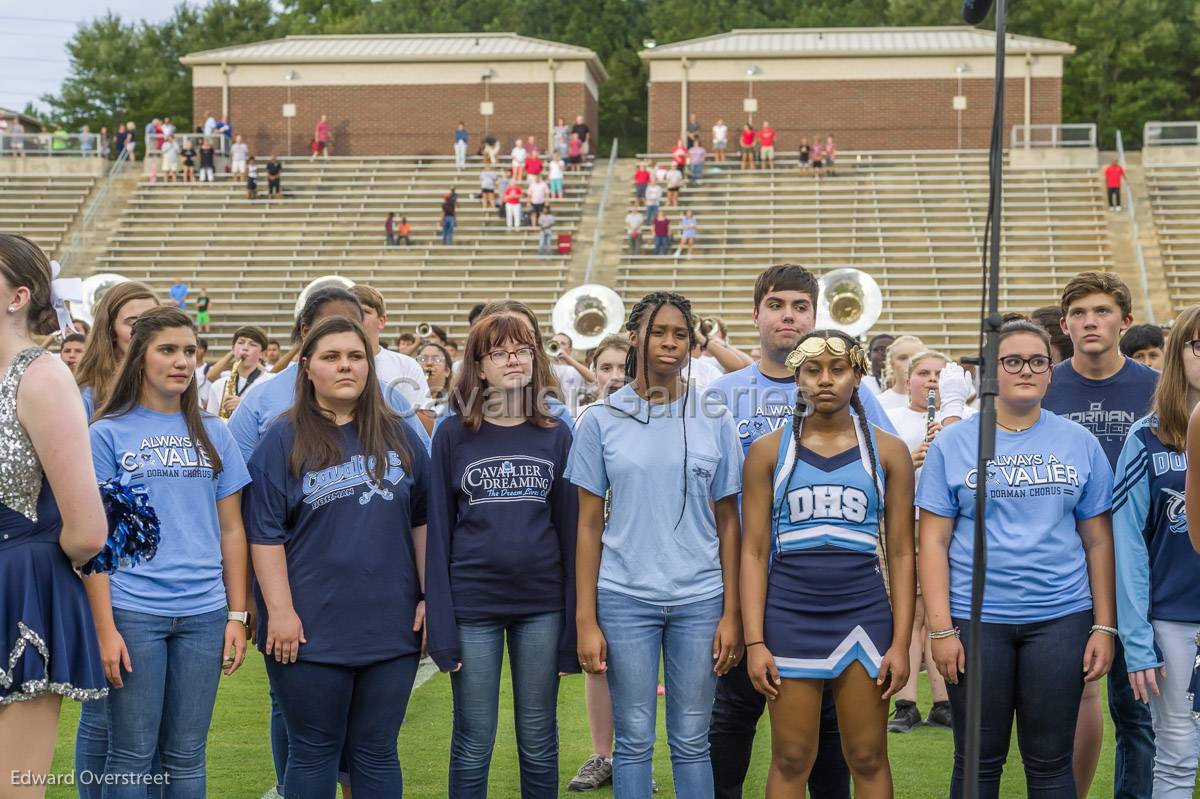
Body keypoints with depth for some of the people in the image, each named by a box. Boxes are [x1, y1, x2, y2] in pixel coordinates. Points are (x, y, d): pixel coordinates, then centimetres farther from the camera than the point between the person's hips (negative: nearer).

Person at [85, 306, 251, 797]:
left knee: (186, 756, 8)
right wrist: (105, 627, -10)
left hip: (203, 613, 3)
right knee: (132, 755, 2)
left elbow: (231, 529, 12)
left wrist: (238, 614, 5)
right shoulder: (108, 434, 1)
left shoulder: (212, 434, 10)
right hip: (133, 612, -3)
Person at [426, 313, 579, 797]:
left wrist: (574, 621, -1)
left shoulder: (557, 434, 5)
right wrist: (441, 625, -7)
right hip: (473, 605, -1)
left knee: (539, 743, 9)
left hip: (542, 606, 1)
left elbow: (570, 528, 5)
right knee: (473, 744, 5)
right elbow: (438, 532, -1)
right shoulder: (453, 434, 0)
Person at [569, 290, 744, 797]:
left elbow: (727, 523, 6)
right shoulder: (601, 422, 2)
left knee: (691, 741, 6)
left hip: (700, 600, 1)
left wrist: (731, 613, 0)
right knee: (634, 740, 4)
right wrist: (586, 621, -2)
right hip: (624, 599, -1)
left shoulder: (714, 422, 4)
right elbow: (589, 524, 3)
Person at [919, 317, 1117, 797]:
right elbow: (934, 541, -1)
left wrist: (1104, 626, 1)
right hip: (975, 619, -1)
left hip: (1060, 618, 1)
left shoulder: (1080, 443, 5)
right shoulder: (952, 444, 1)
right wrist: (940, 629, -8)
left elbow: (1098, 541, 6)